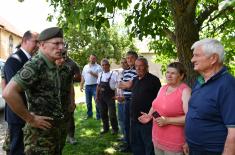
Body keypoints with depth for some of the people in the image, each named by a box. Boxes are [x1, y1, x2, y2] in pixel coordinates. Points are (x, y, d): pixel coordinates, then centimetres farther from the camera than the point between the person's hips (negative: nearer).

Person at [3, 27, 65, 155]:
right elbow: (8, 93, -31)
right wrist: (31, 119, -23)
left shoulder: (53, 67, 8)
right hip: (39, 131, -8)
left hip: (55, 128, 9)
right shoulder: (35, 65, -19)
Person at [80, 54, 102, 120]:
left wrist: (93, 74, -19)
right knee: (88, 102, 13)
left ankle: (98, 116, 3)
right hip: (87, 86, 5)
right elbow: (83, 77, 15)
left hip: (95, 86, -5)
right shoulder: (85, 67, 14)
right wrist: (81, 85, 9)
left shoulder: (98, 67, -1)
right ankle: (89, 114, 27)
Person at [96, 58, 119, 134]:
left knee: (112, 114, -1)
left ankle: (115, 129, 18)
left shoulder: (113, 74, -9)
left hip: (110, 97, -5)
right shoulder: (100, 74, 9)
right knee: (103, 114, 13)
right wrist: (97, 96, 13)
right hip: (101, 96, 5)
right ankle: (105, 128, 29)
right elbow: (98, 86, 15)